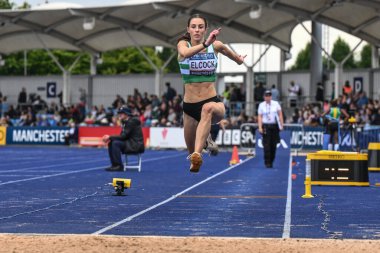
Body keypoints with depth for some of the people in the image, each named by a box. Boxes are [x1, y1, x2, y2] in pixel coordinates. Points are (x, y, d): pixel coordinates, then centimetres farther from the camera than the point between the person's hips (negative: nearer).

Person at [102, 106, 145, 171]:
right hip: (130, 143, 10)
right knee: (111, 143, 2)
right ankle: (114, 165, 1)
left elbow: (123, 136, -20)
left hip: (136, 145, -10)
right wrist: (110, 138, -4)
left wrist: (110, 137, -15)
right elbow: (122, 136, 12)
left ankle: (119, 166, -21)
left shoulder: (131, 122, -15)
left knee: (115, 143, -23)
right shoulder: (126, 122, 14)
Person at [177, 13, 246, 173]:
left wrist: (238, 59, 43)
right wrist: (205, 44, -49)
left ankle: (197, 155, -56)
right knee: (191, 152, 14)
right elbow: (185, 53, -32)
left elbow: (225, 49, 26)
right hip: (189, 106, 2)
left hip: (213, 102, -2)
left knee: (208, 109, -40)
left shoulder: (216, 46, 0)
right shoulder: (183, 44, -6)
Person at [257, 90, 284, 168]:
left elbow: (280, 115, 7)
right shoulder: (261, 105, 2)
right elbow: (260, 117, 0)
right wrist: (260, 127, -9)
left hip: (275, 126, 2)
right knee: (267, 146, -7)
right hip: (266, 126, -2)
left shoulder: (276, 104, 5)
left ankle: (271, 161, 13)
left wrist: (281, 125, 0)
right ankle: (267, 162, -3)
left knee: (273, 145, 3)